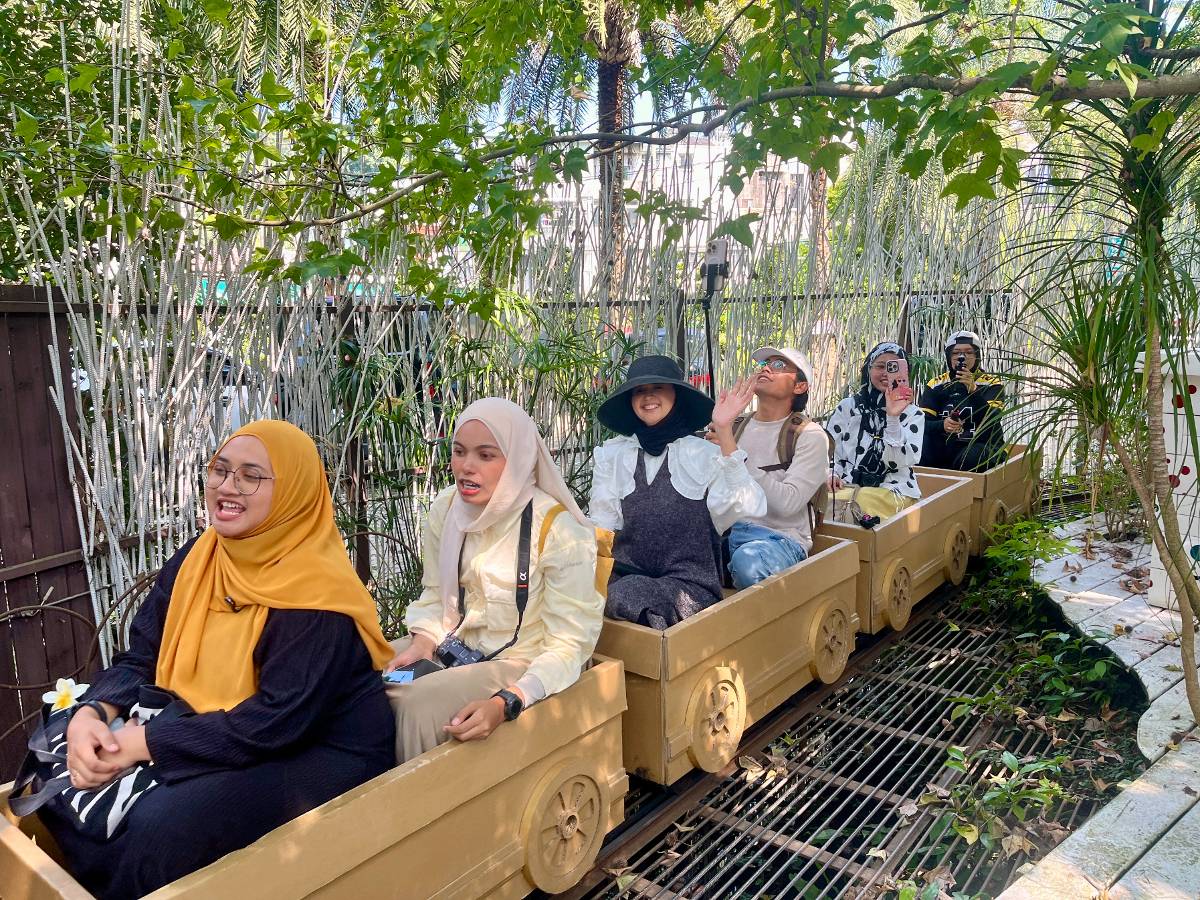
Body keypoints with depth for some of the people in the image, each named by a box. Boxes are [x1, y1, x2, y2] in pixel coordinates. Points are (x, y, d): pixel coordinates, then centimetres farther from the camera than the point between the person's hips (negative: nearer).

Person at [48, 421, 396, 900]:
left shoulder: (315, 592, -23)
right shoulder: (197, 559, 2)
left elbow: (277, 721, -26)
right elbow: (139, 659, 5)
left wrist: (143, 742, -22)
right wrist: (92, 714, -16)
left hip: (323, 758, -7)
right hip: (208, 739, 8)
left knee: (161, 825, -27)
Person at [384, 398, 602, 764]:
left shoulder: (558, 529, -21)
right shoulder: (446, 508, -3)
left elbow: (569, 644, -19)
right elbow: (434, 595, 10)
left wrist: (505, 704, -32)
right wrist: (422, 644, -11)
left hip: (522, 664, -6)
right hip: (456, 649, 6)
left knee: (420, 702, -27)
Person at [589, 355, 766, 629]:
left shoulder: (705, 454, 3)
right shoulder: (611, 454, 11)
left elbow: (751, 507, -14)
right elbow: (601, 526, 6)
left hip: (689, 583, -2)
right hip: (626, 574, 3)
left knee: (627, 593, -31)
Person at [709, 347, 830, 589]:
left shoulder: (810, 436, 0)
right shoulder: (734, 427, 16)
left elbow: (788, 503, -15)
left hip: (780, 536, -4)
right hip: (727, 529, 4)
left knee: (748, 560, -39)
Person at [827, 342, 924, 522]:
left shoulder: (913, 414, 7)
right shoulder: (847, 407, 12)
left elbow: (902, 460, -9)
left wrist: (893, 417, -19)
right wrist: (832, 474, -8)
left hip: (893, 489, -1)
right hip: (848, 485, 1)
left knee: (860, 501, -36)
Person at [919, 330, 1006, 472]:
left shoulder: (991, 384, 1)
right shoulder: (936, 385, 7)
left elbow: (991, 422, -16)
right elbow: (923, 422, -4)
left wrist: (973, 390, -28)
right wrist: (942, 425, -26)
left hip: (982, 446, -1)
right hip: (945, 446, 2)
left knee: (971, 457, -35)